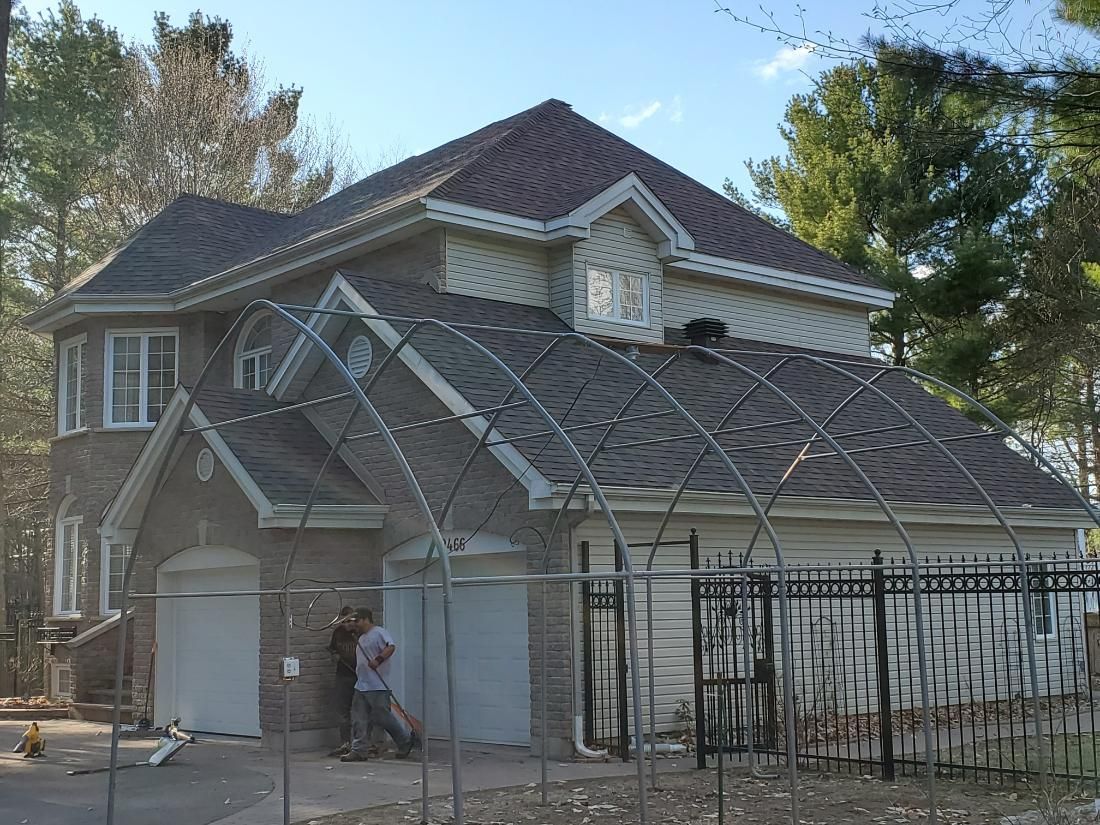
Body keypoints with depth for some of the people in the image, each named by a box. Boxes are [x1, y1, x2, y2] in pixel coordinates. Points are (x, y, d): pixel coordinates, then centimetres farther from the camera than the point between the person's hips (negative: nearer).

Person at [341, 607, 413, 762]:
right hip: (361, 686, 9)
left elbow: (391, 647, -25)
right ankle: (358, 751, 4)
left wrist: (378, 659, -33)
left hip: (378, 686, -9)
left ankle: (406, 741, 15)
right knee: (359, 720, 3)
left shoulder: (379, 632, -9)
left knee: (383, 717, -3)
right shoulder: (362, 637, 21)